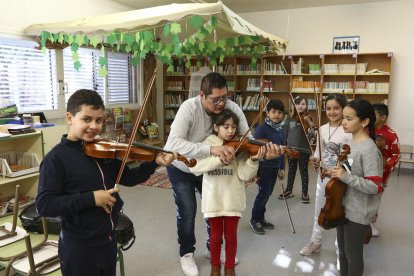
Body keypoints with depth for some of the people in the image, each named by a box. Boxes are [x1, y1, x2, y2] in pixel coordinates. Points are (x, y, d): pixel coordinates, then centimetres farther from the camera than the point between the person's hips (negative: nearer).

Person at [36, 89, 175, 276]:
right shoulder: (56, 158, -17)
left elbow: (128, 178, 7)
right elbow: (44, 205, -21)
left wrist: (155, 163, -7)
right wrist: (91, 198, -27)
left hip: (108, 240, 6)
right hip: (79, 248, -6)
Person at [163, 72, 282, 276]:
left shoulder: (233, 108, -23)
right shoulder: (189, 108, -34)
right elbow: (173, 143, -46)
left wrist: (264, 152, -47)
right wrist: (212, 149, -55)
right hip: (181, 166, -4)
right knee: (187, 212, -1)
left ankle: (213, 249, 34)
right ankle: (186, 253, 25)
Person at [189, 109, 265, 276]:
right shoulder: (207, 145, -4)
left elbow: (244, 175, -9)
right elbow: (194, 168, -20)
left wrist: (253, 160, -27)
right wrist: (220, 156, -29)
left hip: (233, 199, 1)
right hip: (213, 199, 0)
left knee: (231, 235, 13)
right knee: (215, 235, 14)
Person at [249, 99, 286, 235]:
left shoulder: (282, 128, 5)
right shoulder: (262, 128, -15)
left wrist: (282, 168, 14)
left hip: (275, 167, 6)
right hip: (263, 167, -6)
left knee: (267, 193, 14)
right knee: (264, 193, -1)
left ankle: (261, 218, 30)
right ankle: (254, 219, 18)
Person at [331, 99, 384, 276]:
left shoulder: (369, 149, -22)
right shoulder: (351, 143, 4)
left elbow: (376, 187, -25)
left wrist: (346, 177, -30)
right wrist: (337, 173, 3)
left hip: (357, 213, -8)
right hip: (343, 207, 8)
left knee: (353, 254, 10)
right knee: (342, 250, 23)